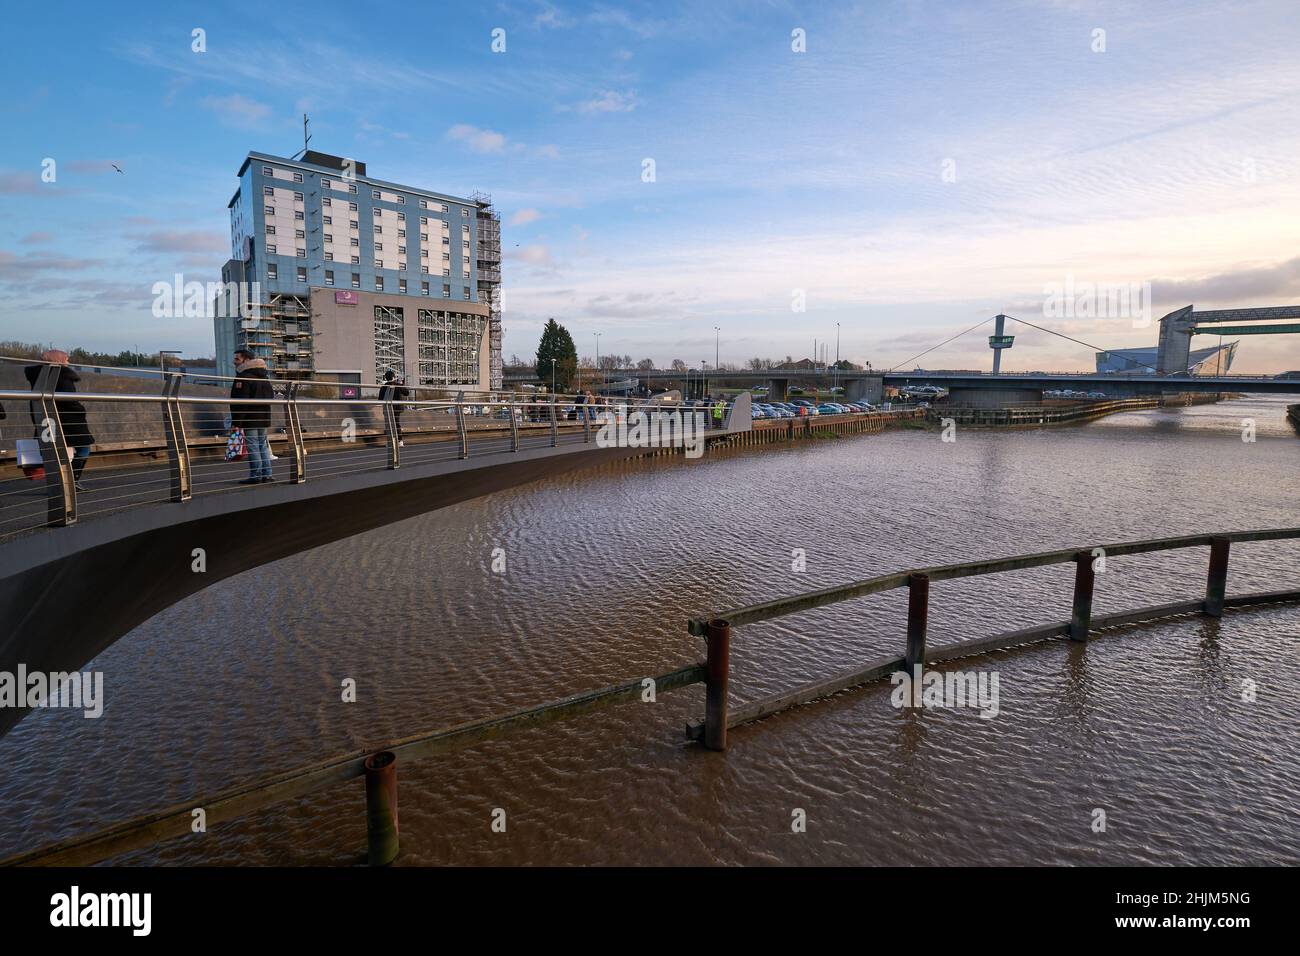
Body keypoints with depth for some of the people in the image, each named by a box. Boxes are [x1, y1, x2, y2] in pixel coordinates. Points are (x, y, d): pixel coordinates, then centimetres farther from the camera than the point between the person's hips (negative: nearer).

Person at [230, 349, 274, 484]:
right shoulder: (264, 376, 14)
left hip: (250, 419, -8)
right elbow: (271, 395, 21)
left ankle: (255, 476, -2)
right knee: (263, 445, 13)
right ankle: (266, 474, 15)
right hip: (264, 418, 8)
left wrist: (236, 422, -16)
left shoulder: (243, 377, -14)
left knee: (253, 447, -4)